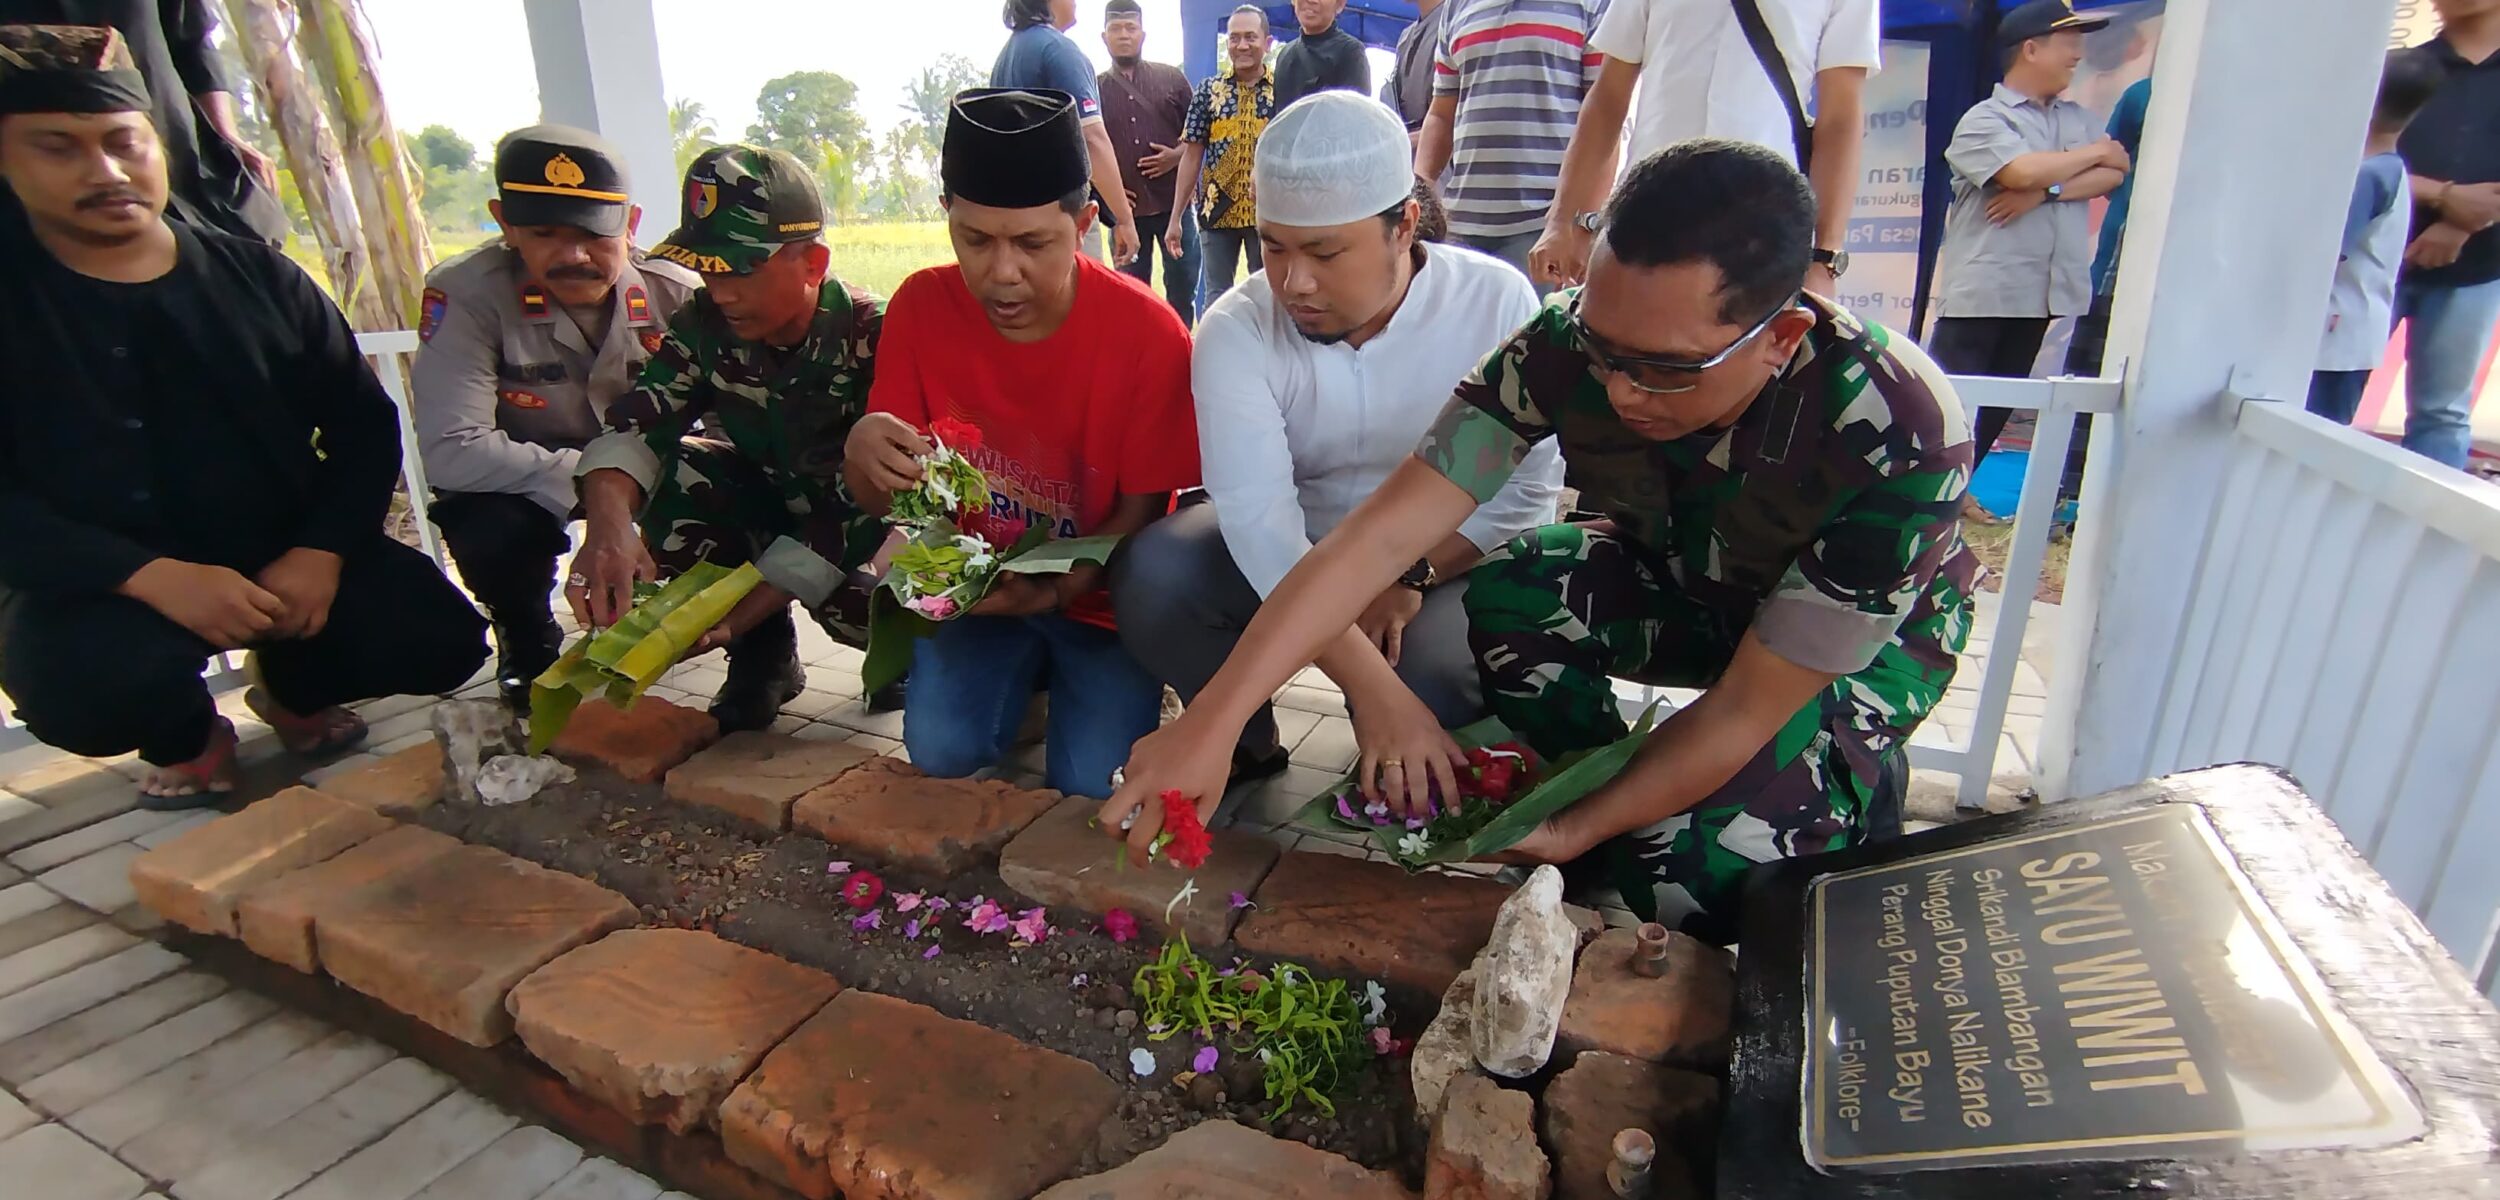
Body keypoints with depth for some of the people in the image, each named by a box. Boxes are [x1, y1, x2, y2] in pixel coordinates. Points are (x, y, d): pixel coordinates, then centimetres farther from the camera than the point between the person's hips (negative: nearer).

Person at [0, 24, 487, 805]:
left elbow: (363, 423, 1)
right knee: (94, 694, -33)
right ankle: (186, 740, 8)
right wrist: (154, 577, -27)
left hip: (286, 556, 3)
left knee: (444, 642, -17)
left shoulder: (255, 275, 3)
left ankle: (293, 688, 19)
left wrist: (321, 550, -16)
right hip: (102, 585, -2)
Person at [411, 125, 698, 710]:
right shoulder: (466, 293, -26)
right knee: (488, 529, -33)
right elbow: (451, 452, -32)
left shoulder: (676, 292, -19)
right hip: (524, 480, -1)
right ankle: (529, 643, 4)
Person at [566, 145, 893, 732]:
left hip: (866, 519, -5)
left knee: (862, 596, -37)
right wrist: (608, 523, -41)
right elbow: (634, 425, -17)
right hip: (769, 501, 5)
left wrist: (734, 615, -36)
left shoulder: (872, 339, -26)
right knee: (672, 476, -22)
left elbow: (856, 507, -29)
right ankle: (763, 654, -3)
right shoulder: (706, 323, -10)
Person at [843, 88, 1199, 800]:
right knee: (943, 750, -17)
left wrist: (1055, 589, -29)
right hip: (978, 582, 3)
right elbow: (882, 501, -4)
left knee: (1090, 784, -15)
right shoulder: (922, 307, -9)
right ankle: (1030, 669, 16)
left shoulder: (1149, 333, -19)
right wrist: (864, 454, -30)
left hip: (1098, 593, -2)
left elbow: (1142, 514, -11)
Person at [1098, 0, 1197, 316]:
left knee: (1183, 284, 4)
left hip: (1173, 202, 0)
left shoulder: (1171, 77, 7)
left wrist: (1179, 155, -9)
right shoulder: (1094, 88, 7)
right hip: (1125, 207, 0)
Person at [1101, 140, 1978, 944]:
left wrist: (1573, 831, -26)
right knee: (1501, 598, -30)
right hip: (1673, 578, 3)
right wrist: (1210, 723, -43)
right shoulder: (1570, 342, -30)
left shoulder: (1902, 439, -36)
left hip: (1877, 630, -3)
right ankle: (1614, 827, -4)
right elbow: (1384, 534, -36)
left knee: (1694, 870, -26)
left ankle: (1857, 783, 6)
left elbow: (1745, 713, -29)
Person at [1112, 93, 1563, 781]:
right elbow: (1258, 516, -30)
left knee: (1437, 683, -31)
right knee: (1150, 571, -25)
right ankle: (1247, 745, 2)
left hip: (1447, 560, 0)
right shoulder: (1237, 330, -17)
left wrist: (1411, 576, -26)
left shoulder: (1498, 304, -15)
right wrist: (1372, 686, -40)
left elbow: (1527, 492, -13)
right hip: (1286, 560, 1)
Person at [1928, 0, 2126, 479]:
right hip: (1982, 290, -7)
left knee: (1998, 404, 11)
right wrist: (2096, 152, -2)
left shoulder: (2077, 118, 15)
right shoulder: (1985, 118, -4)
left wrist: (2044, 192, -14)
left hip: (2046, 291, 7)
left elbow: (2114, 175, 4)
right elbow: (2022, 171, -19)